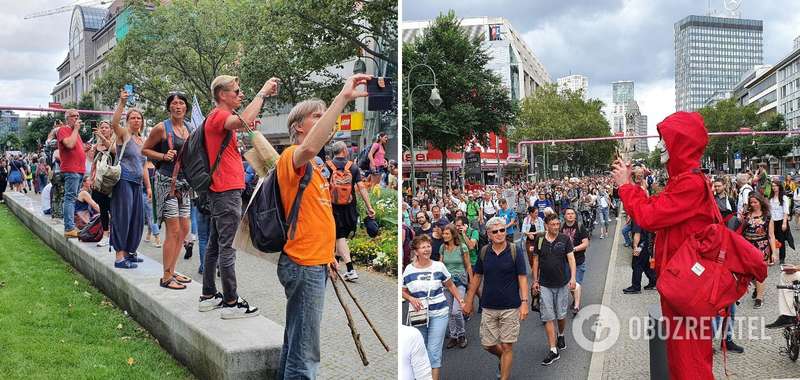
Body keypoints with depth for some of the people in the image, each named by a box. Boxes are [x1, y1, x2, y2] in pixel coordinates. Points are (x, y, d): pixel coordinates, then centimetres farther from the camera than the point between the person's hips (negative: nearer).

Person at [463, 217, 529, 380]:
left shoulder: (515, 251, -8)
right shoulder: (484, 252, 1)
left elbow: (522, 278, -8)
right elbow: (477, 277, 9)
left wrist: (524, 302, -17)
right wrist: (469, 301, 9)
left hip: (510, 307, -3)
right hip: (488, 307, 3)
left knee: (506, 346, 1)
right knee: (487, 344, 10)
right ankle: (503, 358, 41)